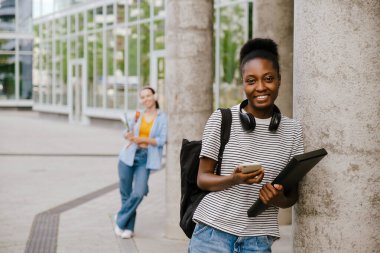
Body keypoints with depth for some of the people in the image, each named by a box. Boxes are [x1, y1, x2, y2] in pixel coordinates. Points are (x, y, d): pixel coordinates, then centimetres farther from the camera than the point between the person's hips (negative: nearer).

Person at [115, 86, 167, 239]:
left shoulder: (161, 118, -1)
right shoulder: (138, 115, 6)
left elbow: (161, 140, -8)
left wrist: (142, 139, -17)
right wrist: (128, 135, -8)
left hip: (145, 159, -2)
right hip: (129, 156, 2)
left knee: (138, 194, -13)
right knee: (126, 193, 4)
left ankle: (120, 220, 8)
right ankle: (129, 227, 19)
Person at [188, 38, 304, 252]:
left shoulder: (293, 130, 4)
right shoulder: (220, 120, -1)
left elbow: (293, 194, 9)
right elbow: (203, 178, 0)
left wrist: (280, 199, -13)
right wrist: (235, 179, -18)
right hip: (213, 232, -1)